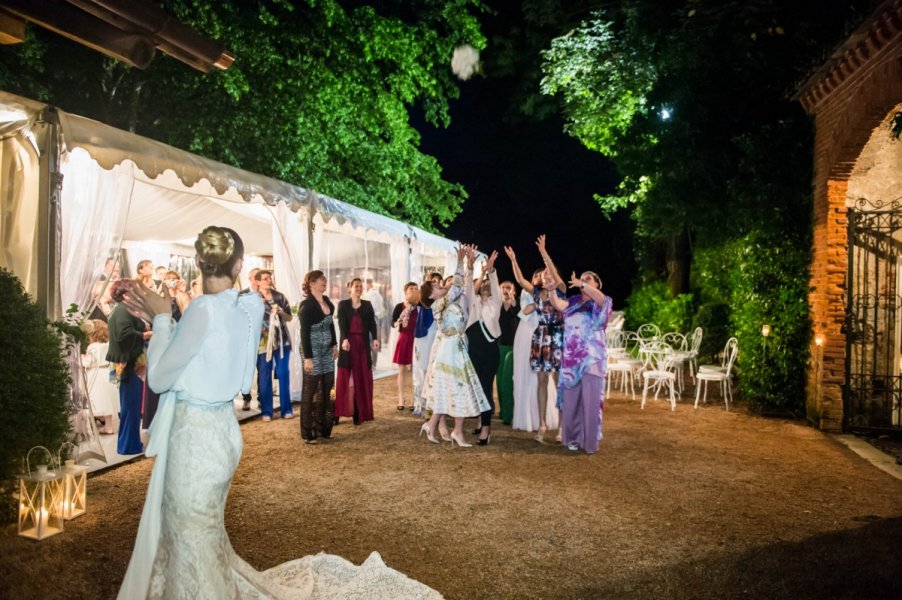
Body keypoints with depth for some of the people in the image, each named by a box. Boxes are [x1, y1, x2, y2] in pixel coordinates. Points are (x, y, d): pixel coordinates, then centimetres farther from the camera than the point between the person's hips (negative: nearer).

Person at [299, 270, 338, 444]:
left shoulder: (326, 300, 8)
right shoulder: (306, 305, -14)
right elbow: (304, 332, -16)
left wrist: (334, 344, 13)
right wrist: (307, 357, -19)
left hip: (327, 349, 7)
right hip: (313, 350, -7)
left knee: (326, 387, 11)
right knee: (310, 389, -1)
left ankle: (321, 427, 23)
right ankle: (307, 433, 8)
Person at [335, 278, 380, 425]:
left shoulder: (367, 305, 11)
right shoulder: (343, 304, 4)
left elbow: (372, 323, 1)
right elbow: (341, 324, -9)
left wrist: (375, 339, -17)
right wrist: (344, 339, -27)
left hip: (363, 344, 2)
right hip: (348, 342, -2)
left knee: (362, 378, 2)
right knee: (346, 377, 0)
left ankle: (360, 412, 7)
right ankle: (343, 410, 4)